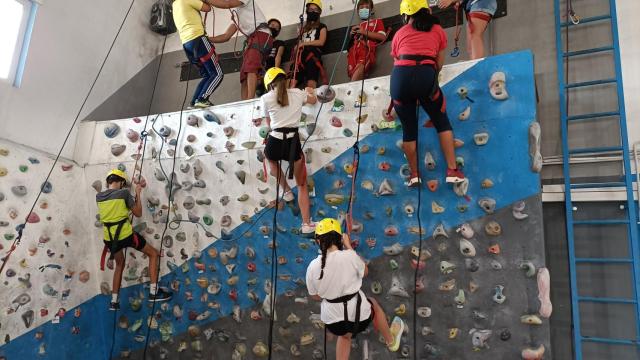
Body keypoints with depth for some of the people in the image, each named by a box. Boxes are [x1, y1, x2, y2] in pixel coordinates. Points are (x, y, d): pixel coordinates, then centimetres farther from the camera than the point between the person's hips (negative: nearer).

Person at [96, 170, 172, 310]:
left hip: (109, 238, 6)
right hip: (125, 235, -6)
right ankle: (153, 292, 5)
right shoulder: (124, 193, -10)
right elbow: (138, 213, -3)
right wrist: (138, 194, 6)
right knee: (154, 253, 11)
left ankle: (114, 301, 29)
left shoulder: (98, 196, 5)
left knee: (119, 264, 29)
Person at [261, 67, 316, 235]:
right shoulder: (298, 93, 11)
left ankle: (287, 191, 39)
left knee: (271, 159, 40)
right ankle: (306, 224, 13)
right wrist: (310, 91, 56)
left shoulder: (266, 98, 3)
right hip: (293, 143, 1)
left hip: (274, 142, -1)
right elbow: (313, 100, 34)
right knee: (302, 185, 17)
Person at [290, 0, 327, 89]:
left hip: (313, 55, -4)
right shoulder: (304, 27, 28)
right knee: (293, 83, -11)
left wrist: (304, 43, -1)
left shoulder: (322, 27, 15)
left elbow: (321, 42, -1)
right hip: (301, 56, 5)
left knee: (311, 83, -23)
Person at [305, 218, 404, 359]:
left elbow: (315, 296, 3)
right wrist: (349, 246, 6)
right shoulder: (349, 256, -19)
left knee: (345, 334, 37)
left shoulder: (313, 266, -12)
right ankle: (391, 341, 56)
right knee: (373, 304, 33)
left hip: (332, 319, 2)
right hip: (358, 313, -2)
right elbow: (365, 271, 4)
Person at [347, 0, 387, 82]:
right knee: (352, 71, -26)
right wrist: (352, 33, 19)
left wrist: (364, 32, 4)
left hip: (367, 49, -5)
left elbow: (382, 37, 8)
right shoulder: (358, 26, 38)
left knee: (360, 66, -36)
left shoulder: (377, 21, 27)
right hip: (355, 49, 5)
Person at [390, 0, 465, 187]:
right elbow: (439, 64, 22)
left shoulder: (399, 33, 22)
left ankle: (414, 175, 20)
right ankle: (452, 170, 10)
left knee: (408, 128, 14)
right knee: (442, 122, 16)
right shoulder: (438, 30, 21)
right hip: (425, 75, -1)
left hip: (400, 76, 1)